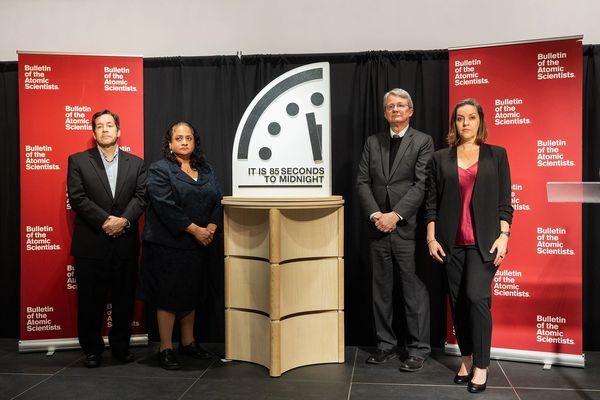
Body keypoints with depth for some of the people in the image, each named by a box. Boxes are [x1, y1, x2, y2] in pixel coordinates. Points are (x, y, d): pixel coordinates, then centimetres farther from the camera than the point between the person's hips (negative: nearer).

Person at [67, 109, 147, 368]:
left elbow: (140, 196, 0)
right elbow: (77, 197, -5)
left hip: (126, 242, 2)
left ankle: (121, 346, 23)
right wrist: (106, 220, -15)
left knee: (124, 298, 8)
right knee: (90, 299, 6)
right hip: (90, 242, -1)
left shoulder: (136, 164, 11)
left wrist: (124, 220, -17)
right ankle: (92, 350, 20)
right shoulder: (78, 161, 6)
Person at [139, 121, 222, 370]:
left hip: (197, 245, 6)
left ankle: (188, 343, 29)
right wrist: (194, 229, -19)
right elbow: (165, 206, -18)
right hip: (168, 244, -6)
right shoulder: (160, 170, -7)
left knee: (190, 294, 15)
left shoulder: (205, 170, 12)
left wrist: (211, 227, -10)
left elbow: (217, 200, 7)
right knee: (168, 296, 1)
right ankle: (165, 349, 12)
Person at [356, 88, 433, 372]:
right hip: (378, 228, 4)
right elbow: (362, 182, 6)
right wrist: (375, 214, -8)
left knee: (414, 290, 1)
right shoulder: (372, 142, 13)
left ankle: (418, 349, 13)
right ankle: (386, 344, 23)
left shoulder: (423, 142, 2)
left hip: (408, 228, -4)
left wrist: (396, 215, -15)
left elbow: (422, 184, -8)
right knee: (381, 290, 10)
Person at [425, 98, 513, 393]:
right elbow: (432, 202, 6)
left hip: (484, 241, -2)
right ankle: (466, 359, 21)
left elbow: (504, 201, 3)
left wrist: (503, 236, -6)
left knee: (476, 297, -13)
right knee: (458, 302, 6)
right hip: (452, 242, 2)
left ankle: (481, 366, 1)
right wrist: (431, 238, 0)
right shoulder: (440, 158, 8)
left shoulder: (496, 155, 6)